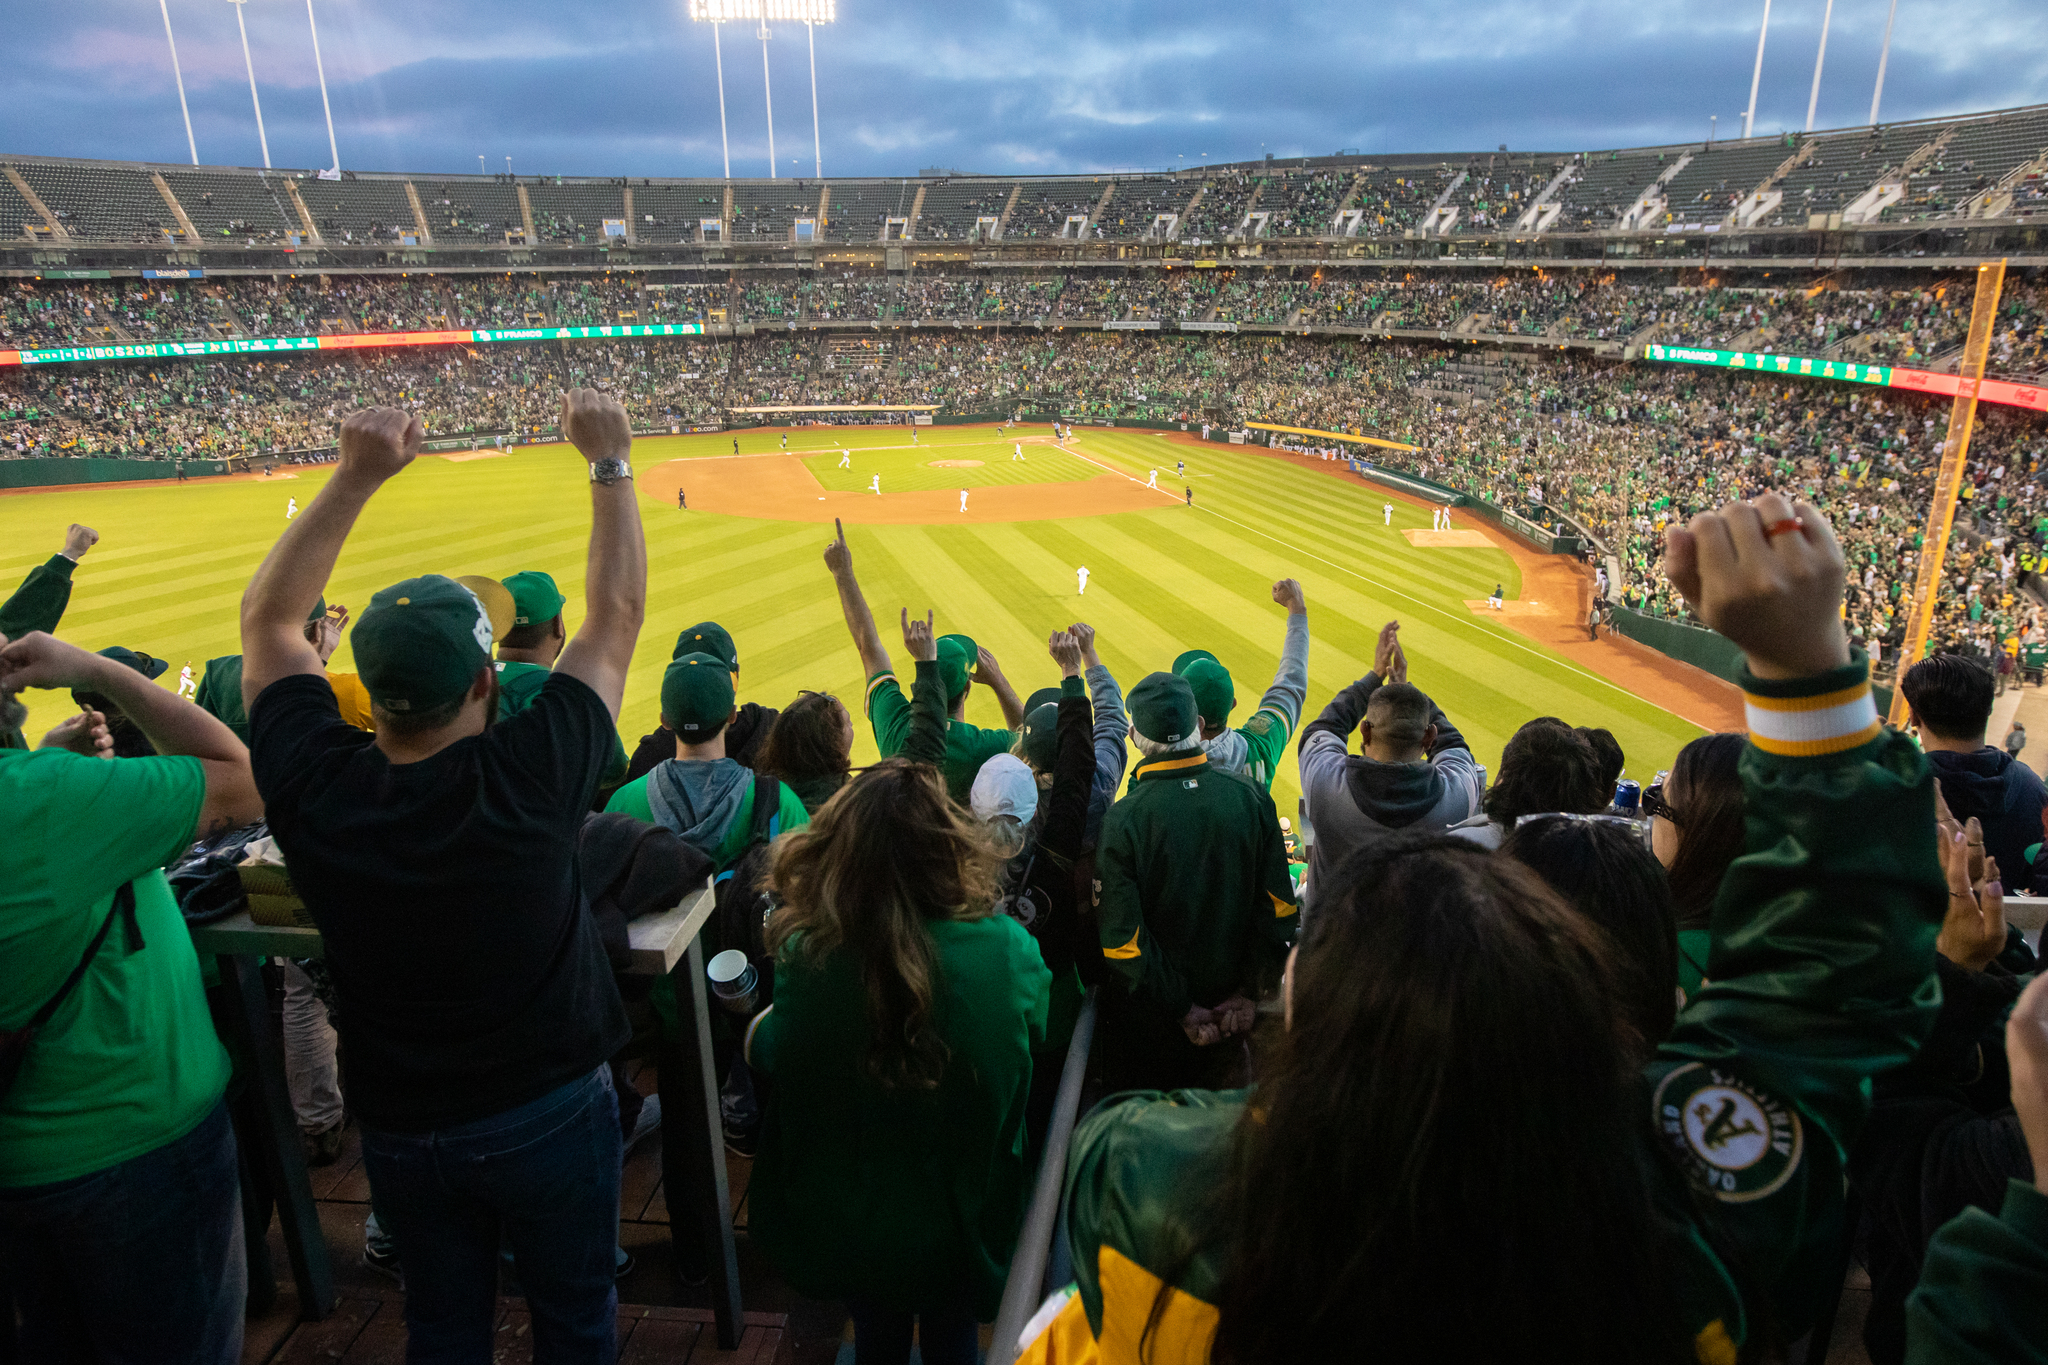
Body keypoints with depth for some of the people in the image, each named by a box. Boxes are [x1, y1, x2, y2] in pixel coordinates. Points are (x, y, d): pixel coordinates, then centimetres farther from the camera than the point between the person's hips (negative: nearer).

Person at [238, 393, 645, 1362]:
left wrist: (356, 476, -7)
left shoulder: (312, 789, -21)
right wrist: (610, 463, -6)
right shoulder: (528, 779, -28)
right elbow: (616, 613, -15)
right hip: (550, 1110, -2)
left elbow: (267, 616, -4)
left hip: (400, 1127, 3)